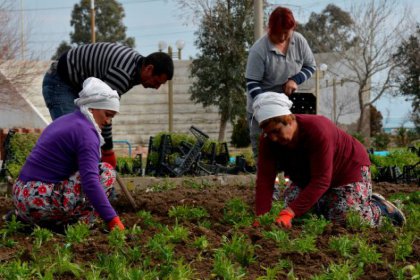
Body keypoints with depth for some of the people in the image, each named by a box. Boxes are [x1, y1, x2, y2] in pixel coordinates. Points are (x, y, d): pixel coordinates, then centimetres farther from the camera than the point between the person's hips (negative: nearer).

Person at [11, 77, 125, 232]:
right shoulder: (86, 132, -11)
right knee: (106, 171, -3)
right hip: (41, 203, -9)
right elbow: (90, 181, -23)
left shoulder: (65, 120, 18)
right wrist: (113, 221, -24)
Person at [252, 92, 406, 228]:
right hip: (308, 176, 6)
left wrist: (289, 212, -49)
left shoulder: (317, 129, -38)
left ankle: (379, 207, 15)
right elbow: (265, 179, -25)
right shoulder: (268, 139, -21)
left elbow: (321, 181, -41)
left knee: (344, 219, -15)